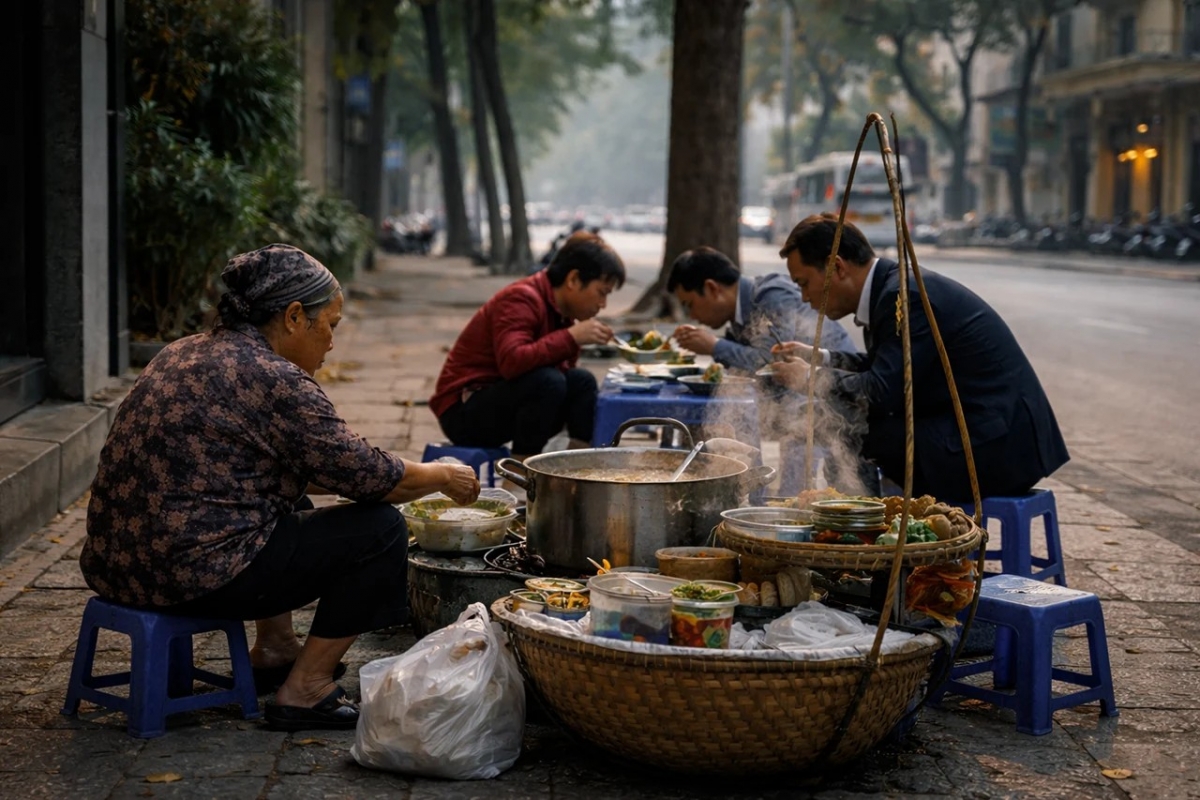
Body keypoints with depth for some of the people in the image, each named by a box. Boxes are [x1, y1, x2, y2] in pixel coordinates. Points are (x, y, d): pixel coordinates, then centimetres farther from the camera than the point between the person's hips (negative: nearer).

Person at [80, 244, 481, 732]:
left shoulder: (187, 353, 13)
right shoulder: (275, 380, -15)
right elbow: (366, 476, -10)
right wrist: (442, 477, 9)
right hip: (195, 574, -10)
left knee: (291, 506, 31)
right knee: (379, 530, -1)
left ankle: (274, 649, 32)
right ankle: (304, 691, 2)